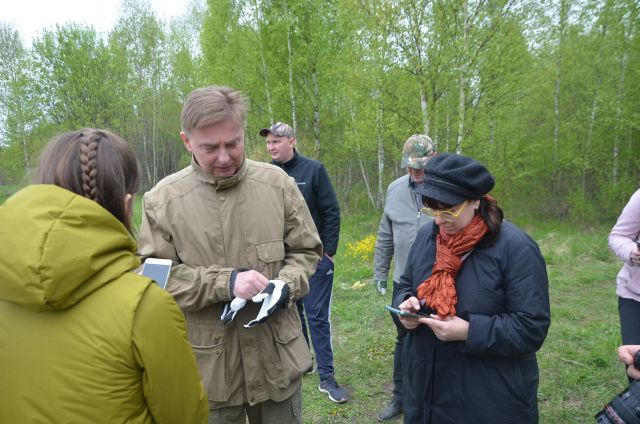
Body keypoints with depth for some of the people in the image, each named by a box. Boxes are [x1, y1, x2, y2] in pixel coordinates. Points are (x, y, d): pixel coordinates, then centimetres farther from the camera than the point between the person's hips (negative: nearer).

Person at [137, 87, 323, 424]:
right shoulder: (162, 200, -9)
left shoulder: (278, 184, -4)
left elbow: (305, 251, 5)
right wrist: (225, 282, -20)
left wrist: (284, 287, -13)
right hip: (208, 366, -1)